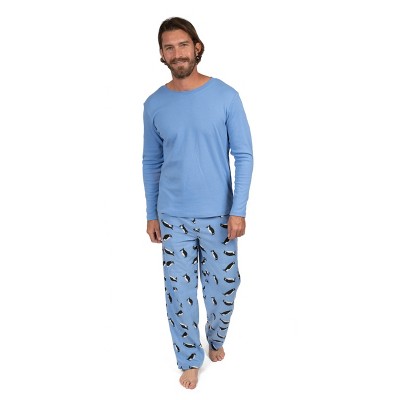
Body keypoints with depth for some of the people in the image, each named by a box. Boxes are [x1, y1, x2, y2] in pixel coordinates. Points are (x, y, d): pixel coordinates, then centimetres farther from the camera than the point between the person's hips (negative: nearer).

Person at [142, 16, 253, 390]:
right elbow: (151, 163, 7)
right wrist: (151, 213, 6)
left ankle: (216, 339, 42)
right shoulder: (154, 104, -1)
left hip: (218, 214, -1)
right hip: (173, 217, 1)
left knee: (223, 287, 12)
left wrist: (238, 210, -12)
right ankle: (190, 359, 29)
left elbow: (244, 156, -6)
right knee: (180, 292, 8)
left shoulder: (226, 96, -7)